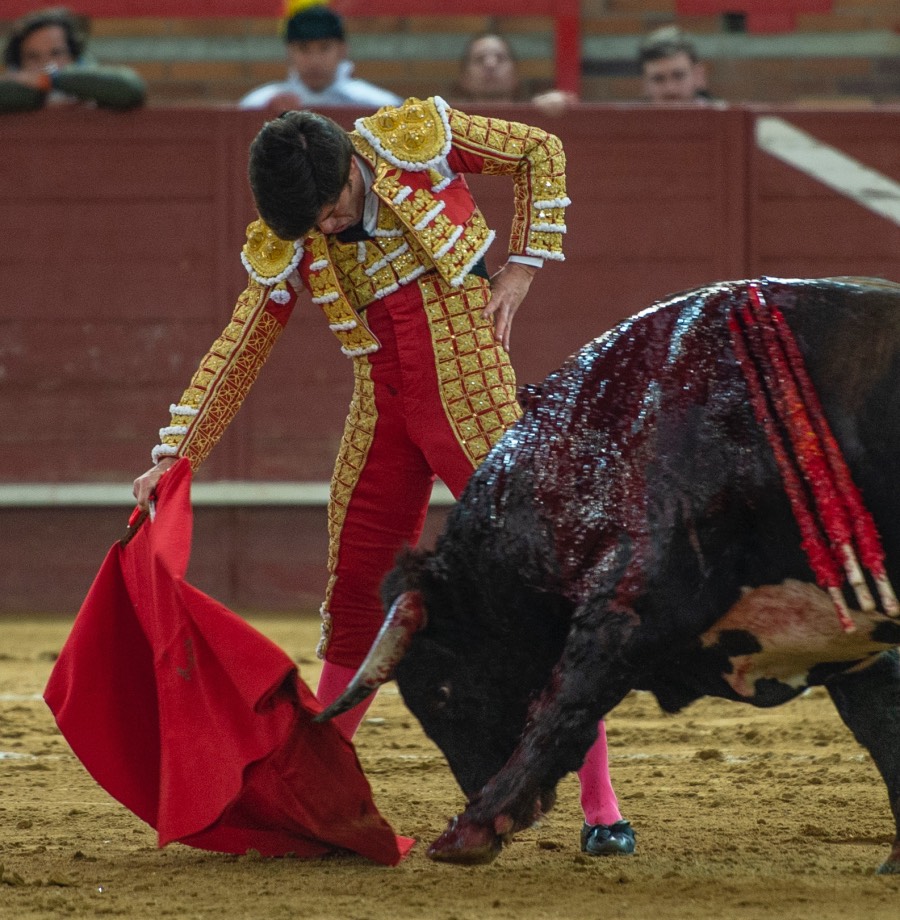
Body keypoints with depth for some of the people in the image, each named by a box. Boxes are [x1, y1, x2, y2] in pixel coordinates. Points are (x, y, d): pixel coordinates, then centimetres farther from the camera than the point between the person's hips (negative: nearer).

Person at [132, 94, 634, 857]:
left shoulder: (420, 138, -10)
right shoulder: (286, 250, -2)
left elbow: (541, 152, 3)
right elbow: (237, 355, 5)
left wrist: (523, 267, -4)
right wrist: (175, 457, -1)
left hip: (473, 407, -4)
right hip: (382, 418, 4)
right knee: (354, 596, 9)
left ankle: (601, 804, -6)